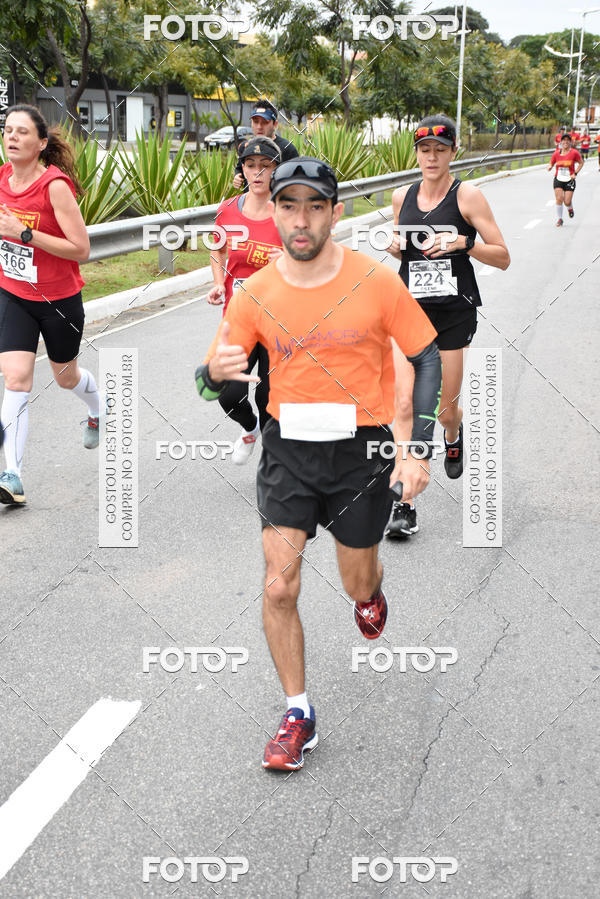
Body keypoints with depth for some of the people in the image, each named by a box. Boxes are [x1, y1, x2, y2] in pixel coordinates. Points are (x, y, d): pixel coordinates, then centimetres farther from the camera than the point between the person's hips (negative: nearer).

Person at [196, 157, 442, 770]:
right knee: (279, 589, -8)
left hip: (361, 450, -1)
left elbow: (426, 358, -2)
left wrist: (418, 449, -10)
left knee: (358, 585, 14)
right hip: (288, 450, 1)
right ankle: (298, 715, 11)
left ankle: (370, 590, 54)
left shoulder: (377, 282, -11)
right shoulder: (255, 295, -6)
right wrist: (215, 372, -26)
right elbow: (212, 381, 0)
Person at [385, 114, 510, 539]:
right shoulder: (402, 197, 6)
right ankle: (405, 505, -8)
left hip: (455, 311, -2)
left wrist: (464, 243, -23)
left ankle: (454, 435, 47)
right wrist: (396, 246, -1)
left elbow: (503, 257, -6)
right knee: (404, 405, -10)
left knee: (446, 408, 7)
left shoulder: (468, 196, -6)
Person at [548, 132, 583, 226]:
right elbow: (551, 163, 12)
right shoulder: (556, 153, 1)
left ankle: (570, 209, 31)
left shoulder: (574, 153, -5)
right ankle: (559, 219, 3)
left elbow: (581, 163, 7)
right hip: (558, 180, 2)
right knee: (559, 199, -12)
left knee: (567, 202, -7)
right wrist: (550, 167, -12)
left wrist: (575, 173, -4)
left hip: (569, 180, -1)